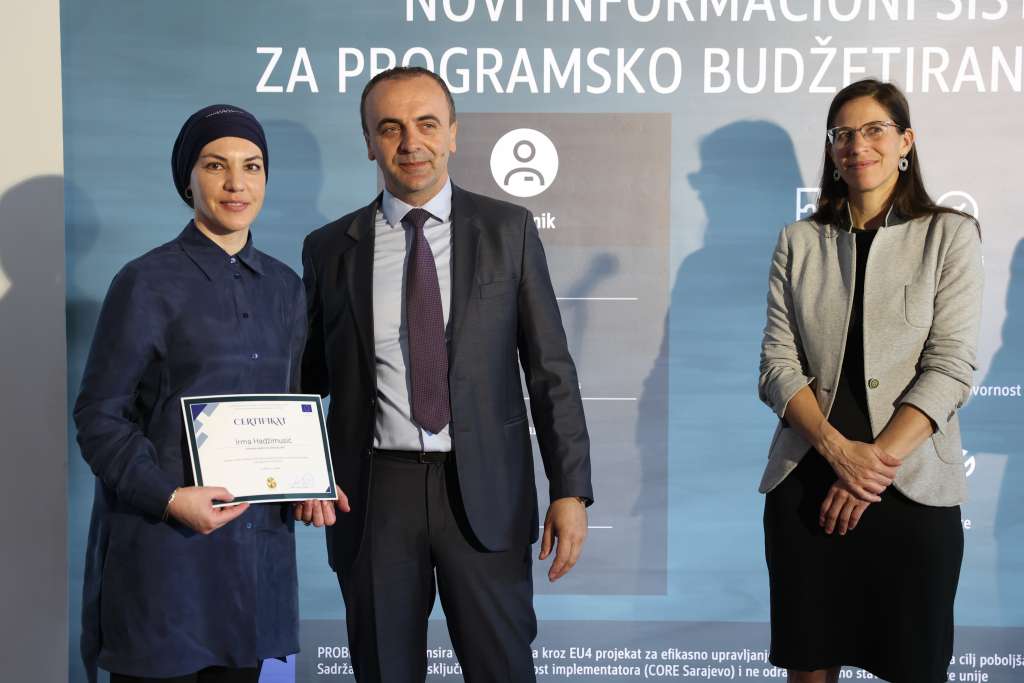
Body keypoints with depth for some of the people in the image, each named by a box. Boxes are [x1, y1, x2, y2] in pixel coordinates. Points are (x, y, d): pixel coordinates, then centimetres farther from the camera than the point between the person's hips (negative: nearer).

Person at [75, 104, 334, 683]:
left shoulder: (284, 287, 11)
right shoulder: (148, 283, -6)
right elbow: (99, 416, -7)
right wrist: (169, 497, -20)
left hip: (257, 541, 5)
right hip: (163, 545, -5)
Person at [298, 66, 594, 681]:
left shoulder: (508, 231, 3)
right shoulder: (329, 249, 5)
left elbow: (551, 368, 2)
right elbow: (308, 379, 11)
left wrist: (571, 490, -4)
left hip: (484, 489, -1)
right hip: (374, 493, 1)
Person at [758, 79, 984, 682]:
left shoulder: (951, 235, 3)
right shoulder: (800, 242, 9)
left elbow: (950, 367, -6)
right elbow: (778, 363, 1)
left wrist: (877, 462, -16)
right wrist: (839, 450, -14)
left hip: (912, 487, -2)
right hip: (805, 483, 2)